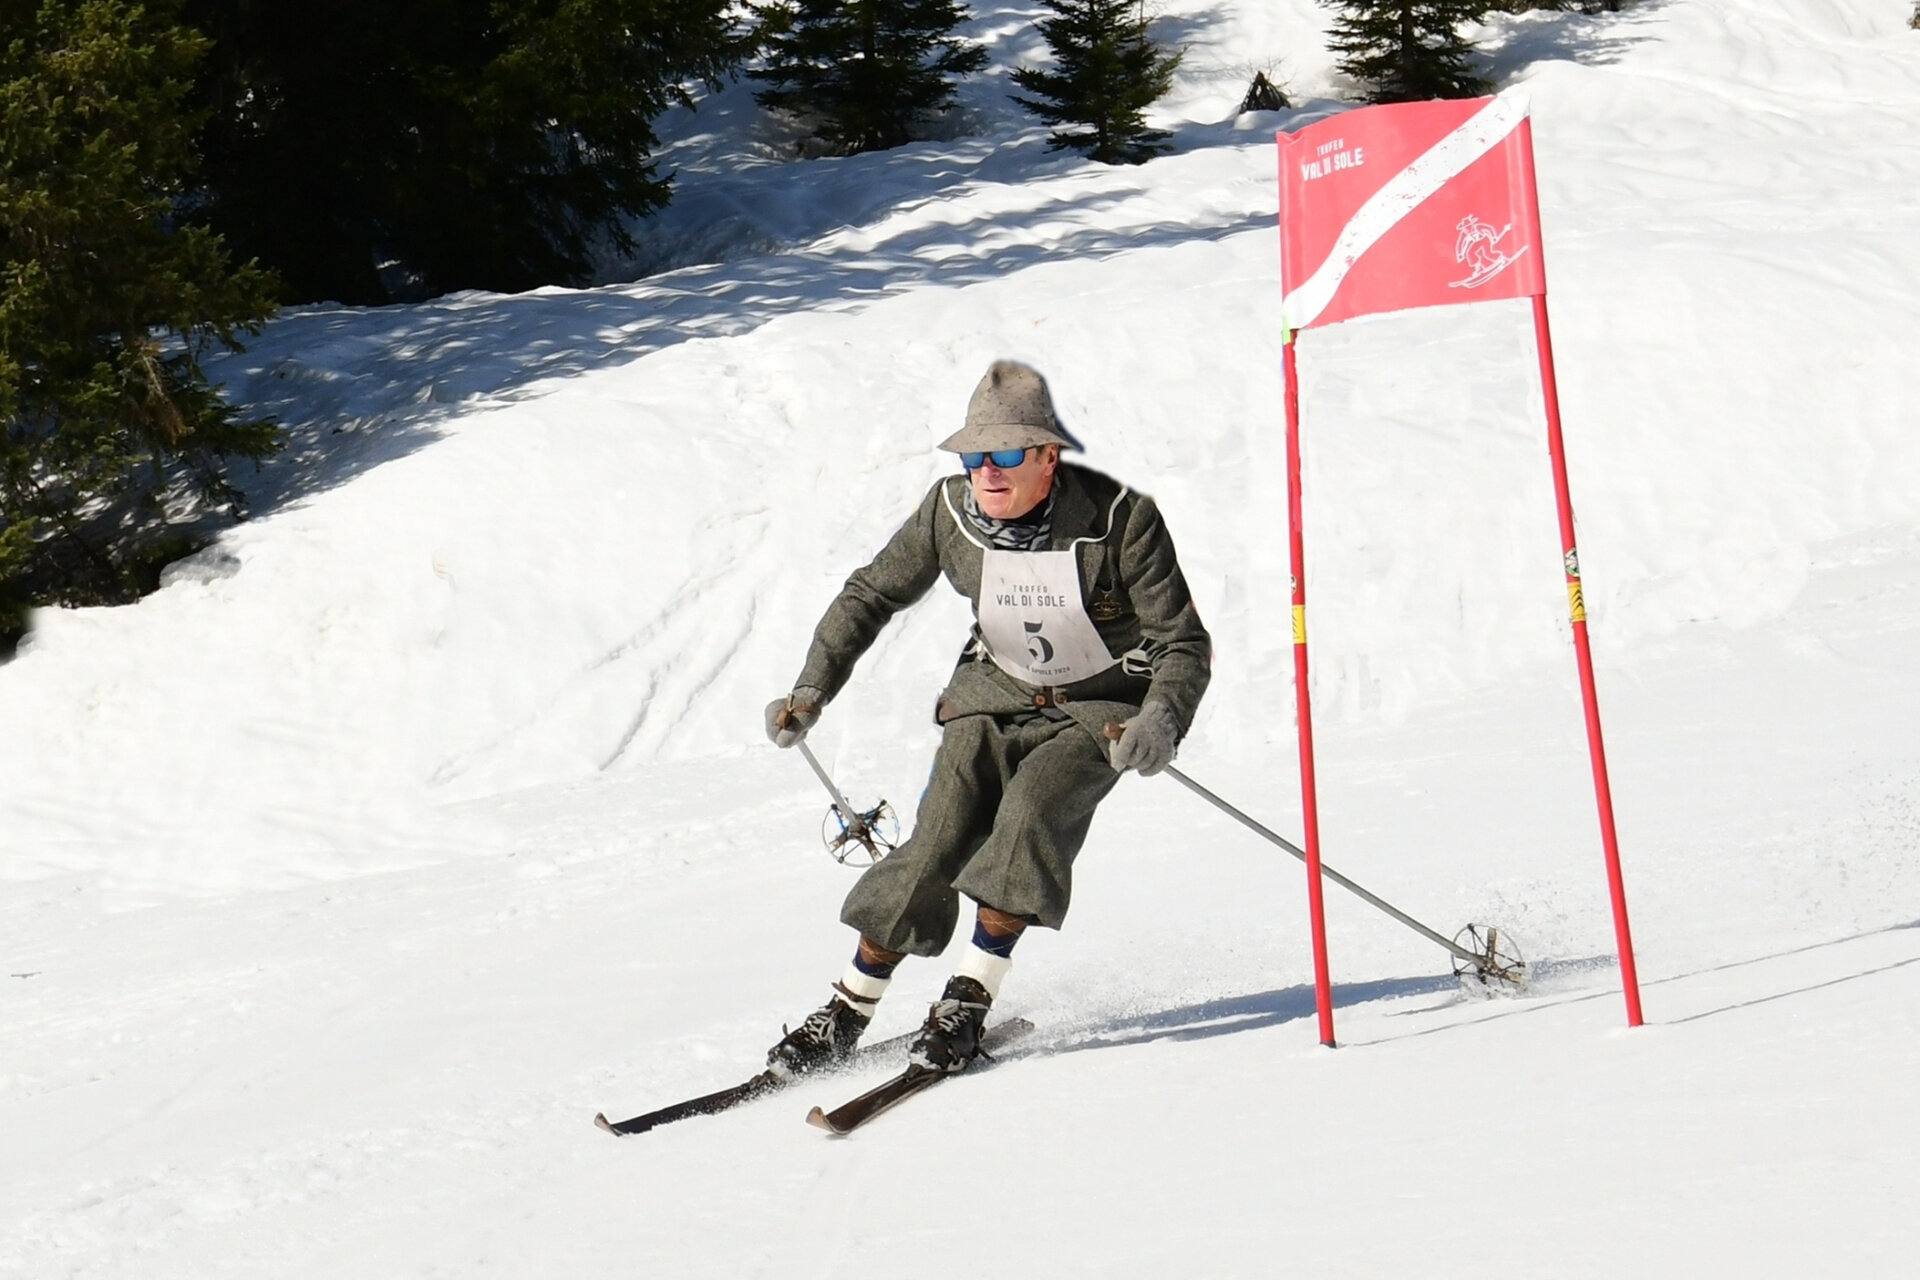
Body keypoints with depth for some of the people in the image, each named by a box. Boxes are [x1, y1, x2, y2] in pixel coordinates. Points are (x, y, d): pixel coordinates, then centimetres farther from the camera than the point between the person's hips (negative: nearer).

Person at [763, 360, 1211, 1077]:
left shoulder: (1120, 518, -23)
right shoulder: (950, 513, -13)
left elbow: (1182, 642, -18)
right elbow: (870, 595, 3)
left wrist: (1162, 720, -38)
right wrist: (811, 691, -7)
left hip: (1104, 707, -3)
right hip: (999, 695, 3)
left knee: (1032, 808, -30)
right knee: (940, 834, -15)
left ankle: (970, 999, -22)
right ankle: (847, 1014, -5)